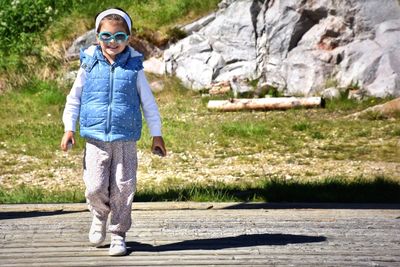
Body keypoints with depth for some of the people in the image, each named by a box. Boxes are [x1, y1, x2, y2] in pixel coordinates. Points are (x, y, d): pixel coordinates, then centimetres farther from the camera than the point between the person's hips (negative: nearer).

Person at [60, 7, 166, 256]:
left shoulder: (134, 67, 1)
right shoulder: (90, 65, 2)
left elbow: (148, 102, 7)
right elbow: (74, 98, 11)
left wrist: (157, 134, 8)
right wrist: (69, 128, 6)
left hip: (126, 140, 0)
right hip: (95, 139, 0)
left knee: (123, 189, 1)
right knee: (96, 187, -6)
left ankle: (118, 235, 17)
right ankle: (100, 214, 27)